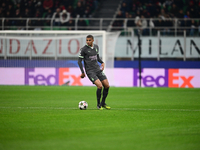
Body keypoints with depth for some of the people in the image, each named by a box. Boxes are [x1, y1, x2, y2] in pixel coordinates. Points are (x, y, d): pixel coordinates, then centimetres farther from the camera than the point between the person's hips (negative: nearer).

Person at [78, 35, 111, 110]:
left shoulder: (96, 47, 9)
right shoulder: (83, 49, -8)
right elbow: (79, 61, -4)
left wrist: (102, 63, 4)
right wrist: (82, 72, -7)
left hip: (98, 69, 6)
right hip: (90, 71, -6)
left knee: (107, 86, 0)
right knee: (100, 86, -21)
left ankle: (103, 103, 19)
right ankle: (98, 105, -3)